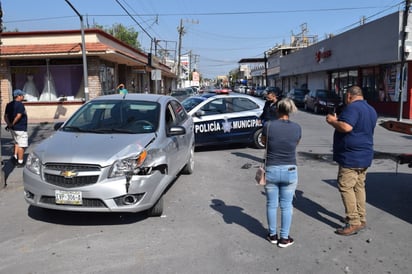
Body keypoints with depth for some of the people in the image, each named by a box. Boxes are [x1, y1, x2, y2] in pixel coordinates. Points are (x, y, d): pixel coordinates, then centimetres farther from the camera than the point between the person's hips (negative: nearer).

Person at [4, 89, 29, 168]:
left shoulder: (9, 105, 11)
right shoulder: (20, 104, -15)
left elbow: (5, 116, 6)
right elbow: (18, 116, -26)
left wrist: (9, 124, -5)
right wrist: (13, 123, -16)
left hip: (13, 128, 8)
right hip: (20, 128, -8)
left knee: (17, 143, 25)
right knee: (21, 145, 1)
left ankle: (15, 156, 18)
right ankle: (20, 162, 5)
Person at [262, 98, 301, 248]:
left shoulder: (268, 125, -10)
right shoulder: (297, 127, -5)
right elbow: (295, 144, 10)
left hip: (271, 170, -1)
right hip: (290, 171, 1)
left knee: (271, 204, 14)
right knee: (286, 205, 12)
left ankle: (272, 235, 27)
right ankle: (284, 238, 20)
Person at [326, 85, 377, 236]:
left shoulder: (352, 107, -15)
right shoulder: (371, 110, 17)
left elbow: (346, 127, -30)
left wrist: (332, 121, -11)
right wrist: (338, 121, 23)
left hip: (351, 157, -10)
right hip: (365, 156, 10)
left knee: (346, 187, -4)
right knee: (359, 187, 15)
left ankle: (353, 223, -2)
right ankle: (361, 219, 23)